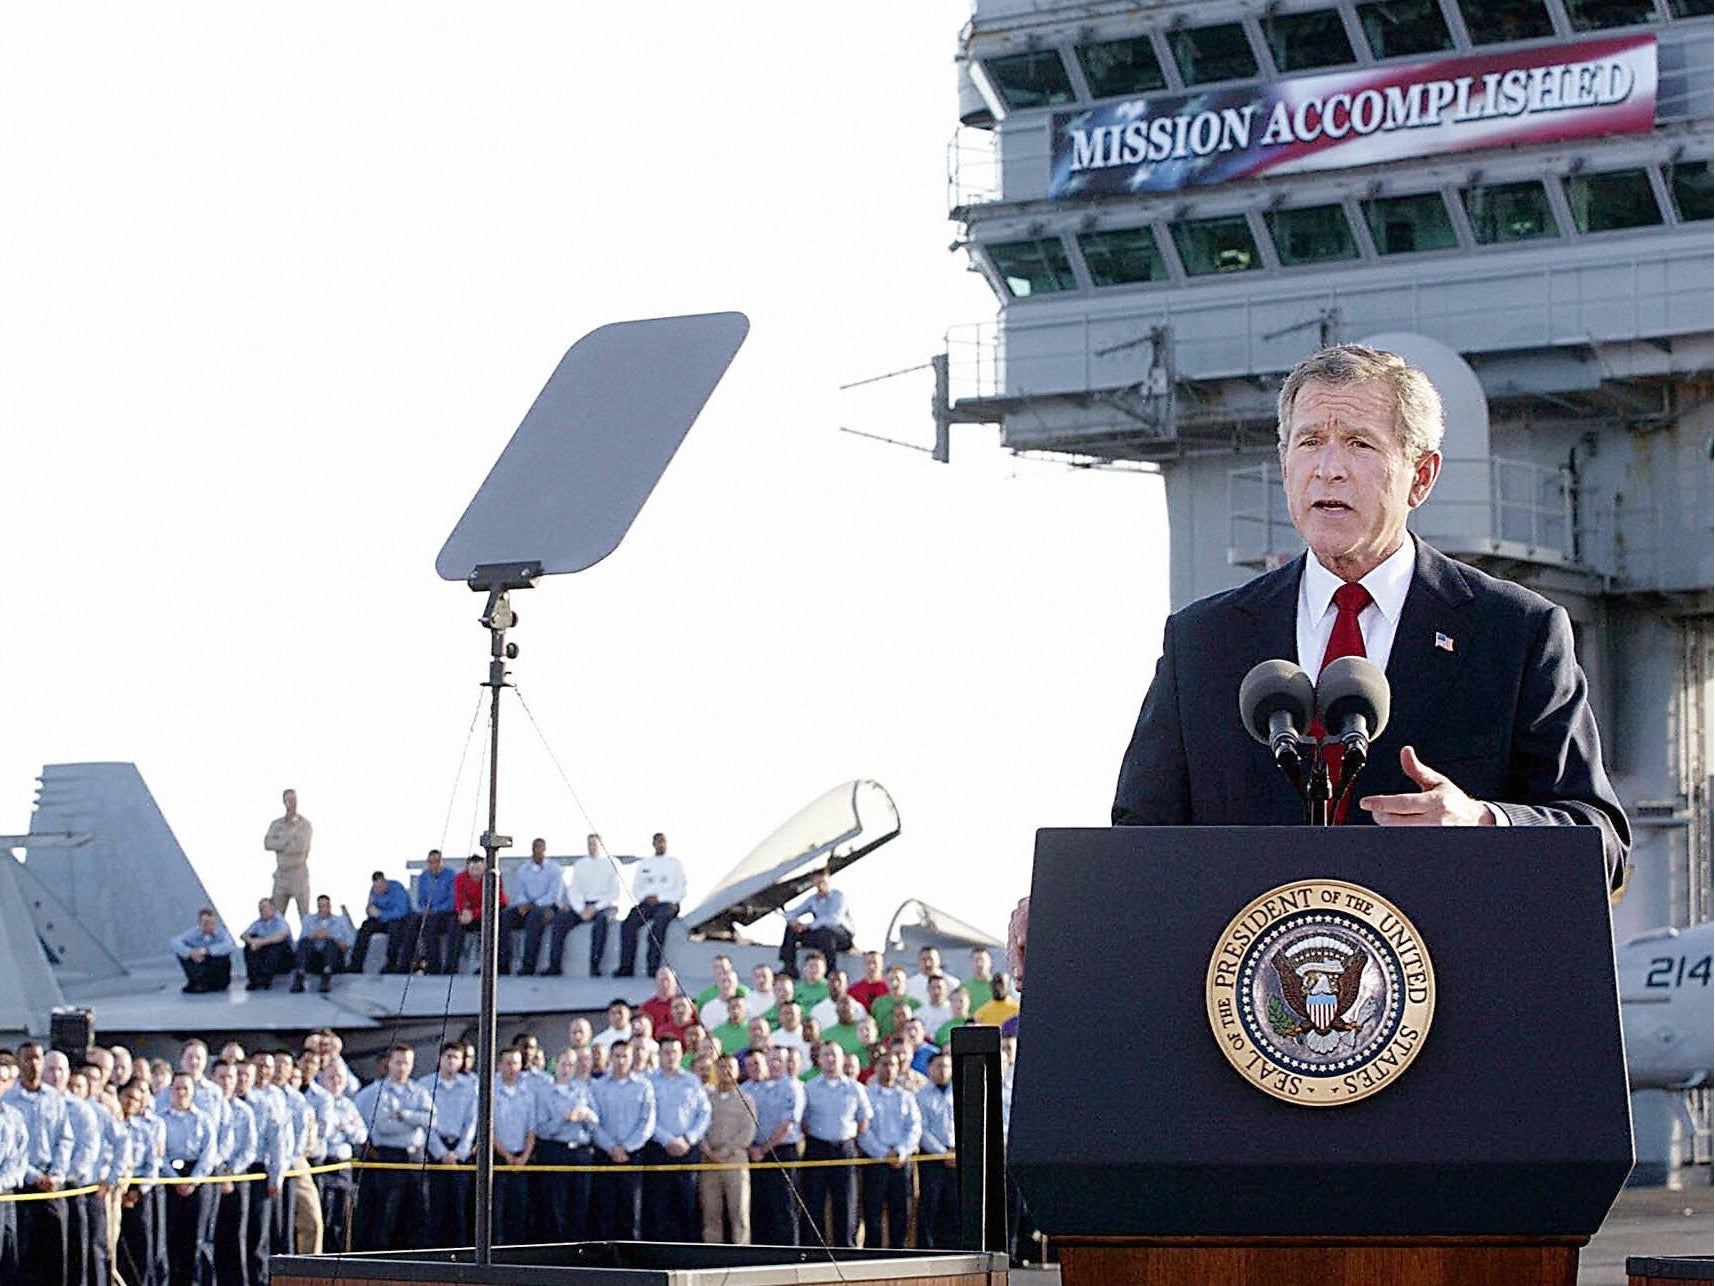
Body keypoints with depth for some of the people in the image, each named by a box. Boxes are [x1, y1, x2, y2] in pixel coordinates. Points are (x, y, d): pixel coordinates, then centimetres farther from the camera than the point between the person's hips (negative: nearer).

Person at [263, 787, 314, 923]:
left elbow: (301, 847, -14)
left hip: (298, 871, -4)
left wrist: (279, 845, -5)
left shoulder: (304, 824, -2)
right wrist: (287, 843, -10)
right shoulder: (276, 824, 11)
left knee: (304, 913, -3)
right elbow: (267, 843, -3)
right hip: (281, 873, 4)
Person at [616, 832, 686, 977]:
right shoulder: (644, 864, 22)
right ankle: (626, 966, -28)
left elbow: (681, 890, 5)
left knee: (659, 922, -36)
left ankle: (653, 967, -39)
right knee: (629, 923, -26)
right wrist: (645, 897, -4)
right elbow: (636, 887, 18)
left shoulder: (675, 863, 13)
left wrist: (659, 898, -8)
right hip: (647, 902, 3)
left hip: (668, 902, -3)